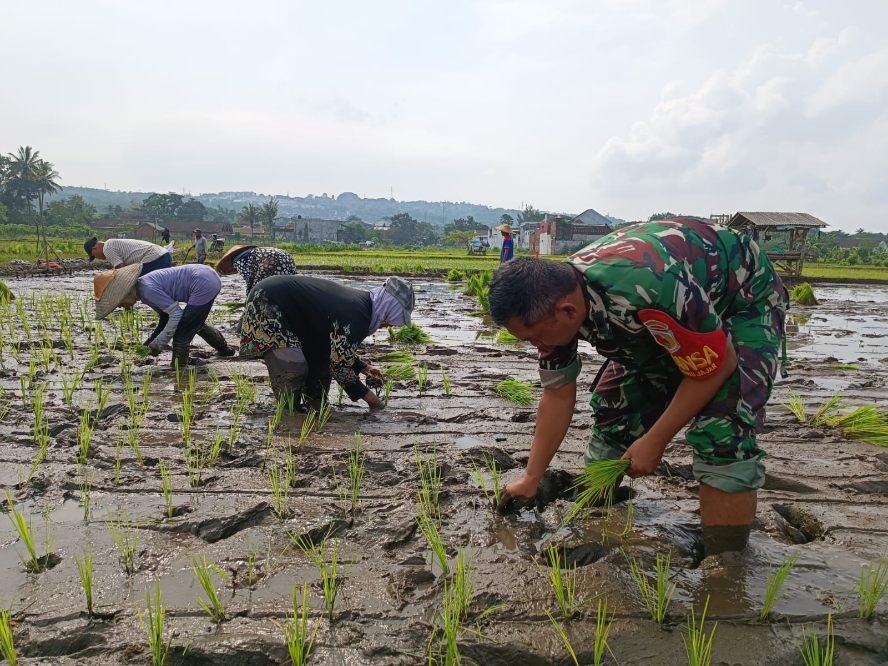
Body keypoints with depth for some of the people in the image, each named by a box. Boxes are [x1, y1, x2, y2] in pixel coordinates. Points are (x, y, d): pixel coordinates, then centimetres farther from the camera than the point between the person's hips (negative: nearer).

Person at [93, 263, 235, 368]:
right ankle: (224, 349, 54)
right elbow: (166, 317, 16)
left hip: (204, 285, -11)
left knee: (181, 333, -8)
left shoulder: (147, 290, -19)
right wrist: (150, 342, 7)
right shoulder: (142, 289, 11)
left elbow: (176, 313, -18)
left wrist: (158, 344, -13)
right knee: (196, 323, 32)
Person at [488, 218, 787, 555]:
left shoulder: (646, 288, -44)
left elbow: (717, 365, -28)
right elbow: (557, 397, -5)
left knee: (721, 429, -24)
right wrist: (530, 480, -1)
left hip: (746, 298, -7)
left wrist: (655, 442, -22)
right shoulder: (554, 296, -18)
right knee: (612, 408, 3)